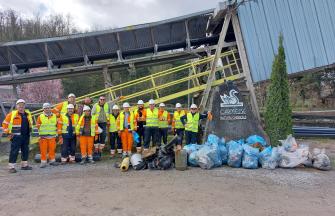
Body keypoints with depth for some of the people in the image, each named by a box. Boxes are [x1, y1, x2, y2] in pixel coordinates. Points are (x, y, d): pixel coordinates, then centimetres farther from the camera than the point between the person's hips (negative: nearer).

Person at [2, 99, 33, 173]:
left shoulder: (28, 114, 11)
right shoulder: (12, 114, -4)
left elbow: (30, 123, 27)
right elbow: (5, 123, -1)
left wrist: (29, 131, 18)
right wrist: (7, 133, -5)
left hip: (26, 136, 6)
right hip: (16, 136, -6)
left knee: (25, 151, 11)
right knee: (14, 151, -6)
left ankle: (24, 165, 24)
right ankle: (11, 167, -2)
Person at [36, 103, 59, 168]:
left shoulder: (54, 116, 9)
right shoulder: (40, 117, 2)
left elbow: (57, 124, 17)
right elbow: (37, 125, 8)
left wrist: (56, 131, 12)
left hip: (52, 136, 2)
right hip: (43, 136, -2)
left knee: (52, 149, 4)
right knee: (43, 150, -1)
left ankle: (52, 161, 17)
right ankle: (43, 162, 6)